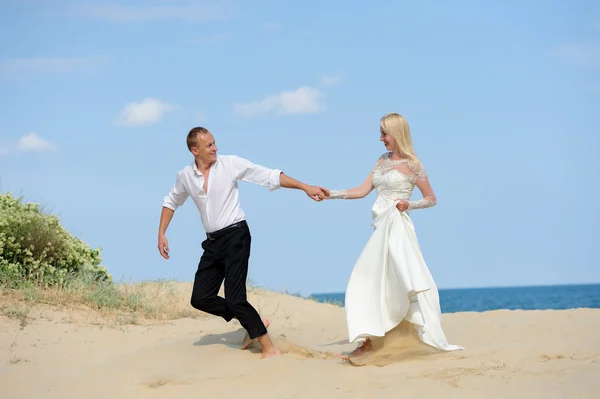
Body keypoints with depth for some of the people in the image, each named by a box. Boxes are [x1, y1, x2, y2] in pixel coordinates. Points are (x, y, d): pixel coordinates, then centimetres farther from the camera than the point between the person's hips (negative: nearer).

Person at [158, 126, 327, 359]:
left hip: (235, 236, -6)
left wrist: (305, 187, -16)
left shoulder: (231, 164, -8)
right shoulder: (185, 176, 4)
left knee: (234, 298, -15)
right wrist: (161, 234, 16)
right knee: (200, 298, 2)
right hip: (212, 242, 6)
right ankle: (253, 323, 16)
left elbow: (270, 176, -10)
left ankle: (269, 348, -6)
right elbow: (171, 202, 23)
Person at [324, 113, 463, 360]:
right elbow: (362, 191, 11)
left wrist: (409, 205, -17)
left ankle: (432, 337, -7)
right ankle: (366, 341, 6)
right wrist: (332, 194, 3)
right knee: (367, 284, 4)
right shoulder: (382, 161, 13)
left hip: (397, 230, -8)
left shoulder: (411, 164, -5)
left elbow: (431, 199, -1)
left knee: (406, 283, -11)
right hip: (381, 230, 8)